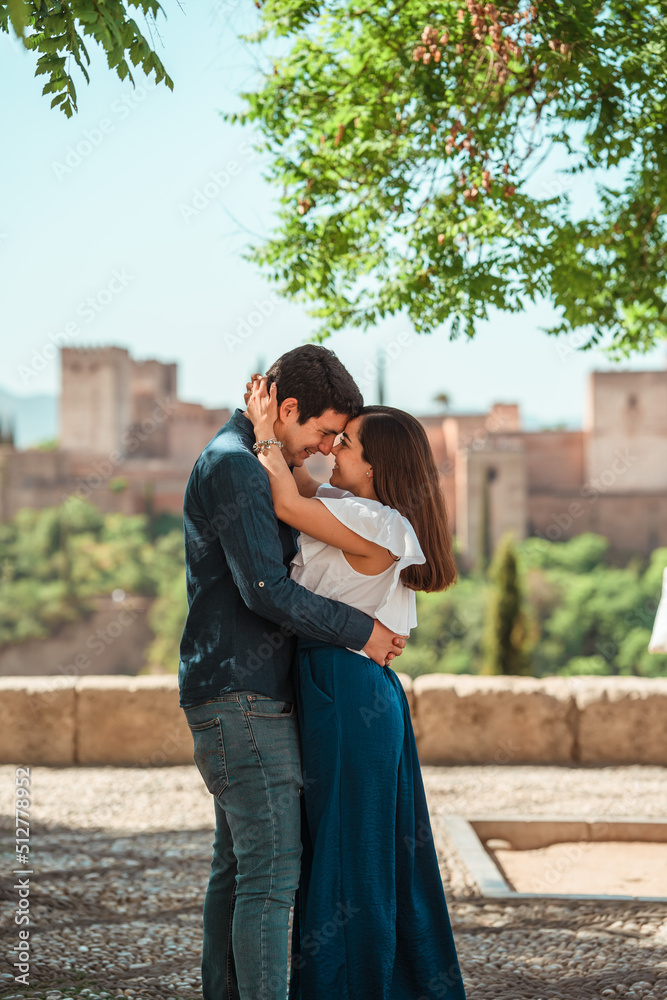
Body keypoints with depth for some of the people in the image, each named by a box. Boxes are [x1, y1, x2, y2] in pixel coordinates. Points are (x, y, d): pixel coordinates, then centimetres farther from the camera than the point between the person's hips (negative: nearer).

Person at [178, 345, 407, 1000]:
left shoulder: (246, 465, 19)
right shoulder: (232, 464, -14)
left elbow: (278, 571, 26)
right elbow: (265, 591, -22)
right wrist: (361, 633, -12)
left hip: (239, 699, 10)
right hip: (243, 698, -10)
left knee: (236, 864, 13)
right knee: (271, 871, -11)